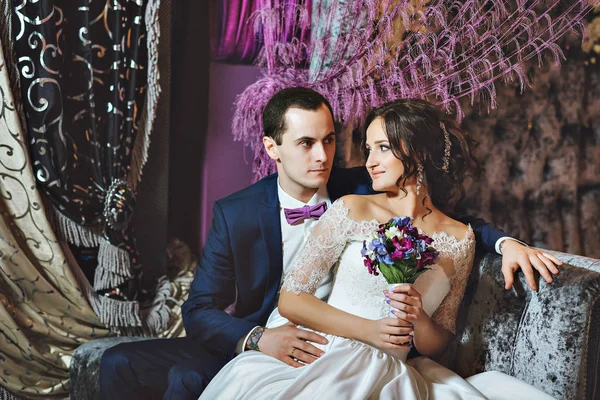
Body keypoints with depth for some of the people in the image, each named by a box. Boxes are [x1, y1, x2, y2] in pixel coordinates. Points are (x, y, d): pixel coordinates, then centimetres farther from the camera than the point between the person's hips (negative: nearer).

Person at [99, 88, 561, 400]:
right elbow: (200, 310, -5)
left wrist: (504, 240, -14)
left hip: (333, 357, -3)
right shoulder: (235, 214, -5)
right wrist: (257, 338, -25)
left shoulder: (362, 191, -5)